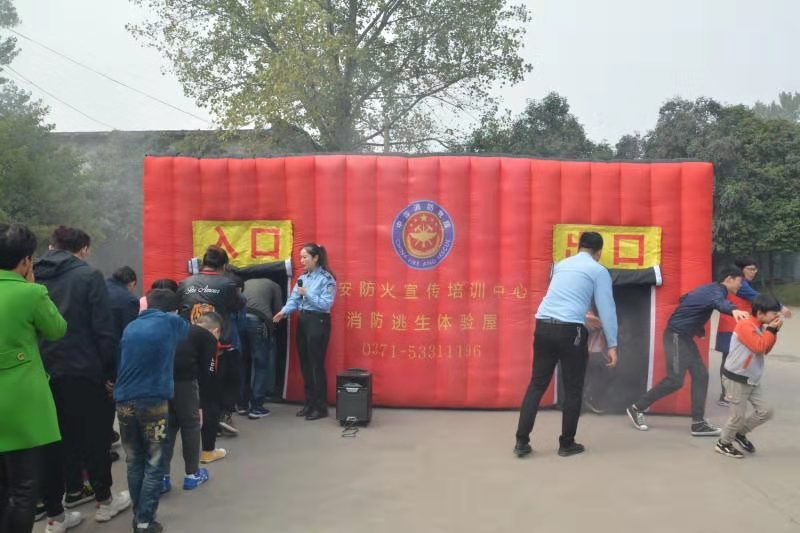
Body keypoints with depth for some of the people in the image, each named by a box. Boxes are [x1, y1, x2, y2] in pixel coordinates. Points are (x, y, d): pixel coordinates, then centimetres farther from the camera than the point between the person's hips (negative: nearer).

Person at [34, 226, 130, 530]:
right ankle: (104, 501, 20)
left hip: (42, 372, 5)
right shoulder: (88, 275, -10)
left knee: (52, 440, 14)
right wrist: (111, 371, -7)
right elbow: (103, 329, -14)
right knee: (94, 436, 8)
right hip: (82, 370, -5)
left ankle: (54, 513, 23)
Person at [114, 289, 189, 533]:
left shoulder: (131, 326, 12)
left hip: (124, 401, 4)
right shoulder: (171, 323, 0)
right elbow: (186, 328, 23)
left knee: (134, 463, 15)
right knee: (154, 465, 5)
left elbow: (121, 362, 21)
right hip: (153, 401, -4)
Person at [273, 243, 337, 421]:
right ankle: (309, 402, 24)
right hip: (303, 321, 8)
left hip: (318, 322, -7)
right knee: (305, 364, 12)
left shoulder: (326, 278, -10)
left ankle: (321, 407, 7)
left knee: (316, 364, -4)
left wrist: (307, 294, -20)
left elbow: (326, 304, -17)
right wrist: (284, 312, -13)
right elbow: (294, 299, 5)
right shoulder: (302, 278, 12)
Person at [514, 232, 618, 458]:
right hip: (570, 330, -5)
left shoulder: (561, 265, 23)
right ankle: (567, 444, 18)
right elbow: (607, 309, 1)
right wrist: (612, 345, 4)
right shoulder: (599, 271, 6)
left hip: (543, 326, 5)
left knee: (537, 384, 10)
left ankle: (522, 441, 6)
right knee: (573, 388, 10)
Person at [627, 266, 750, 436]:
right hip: (676, 336, -10)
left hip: (684, 336, 10)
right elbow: (719, 302, -42)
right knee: (675, 380, -9)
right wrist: (734, 309, -65)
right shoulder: (716, 291, -15)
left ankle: (698, 422, 9)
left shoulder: (710, 289, 15)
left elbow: (685, 299, 30)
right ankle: (637, 408, 4)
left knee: (700, 375, 6)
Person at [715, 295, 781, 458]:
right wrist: (771, 330, -15)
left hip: (753, 380, 9)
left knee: (766, 411, 7)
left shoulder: (762, 327, 8)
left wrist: (773, 331, 0)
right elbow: (759, 347, -25)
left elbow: (766, 350, 11)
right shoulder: (745, 325, -20)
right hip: (736, 379, -9)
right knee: (738, 416, -1)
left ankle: (740, 433, 27)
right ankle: (723, 444, 20)